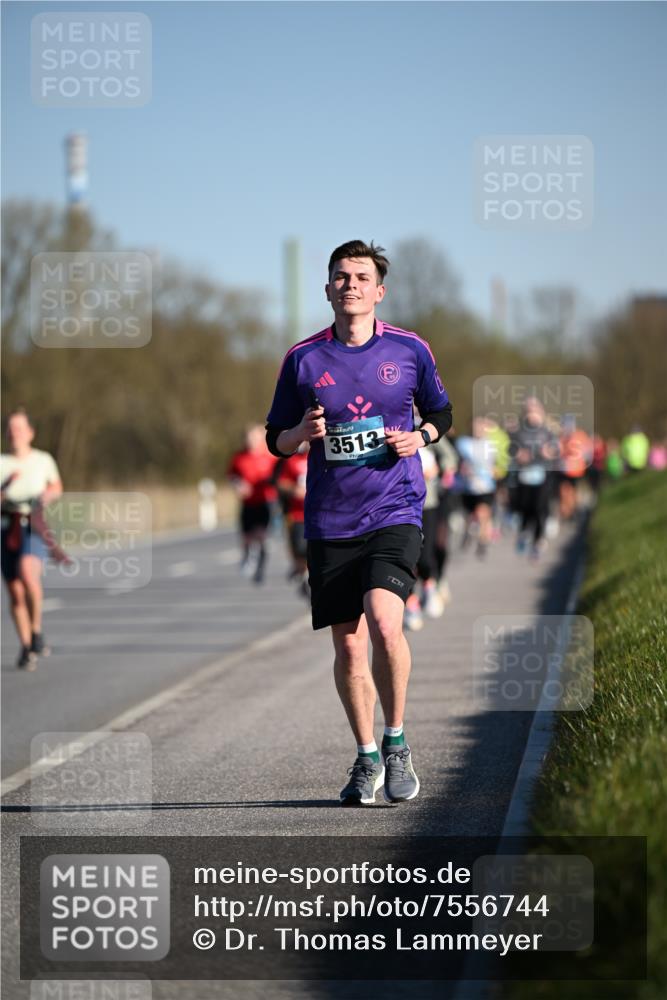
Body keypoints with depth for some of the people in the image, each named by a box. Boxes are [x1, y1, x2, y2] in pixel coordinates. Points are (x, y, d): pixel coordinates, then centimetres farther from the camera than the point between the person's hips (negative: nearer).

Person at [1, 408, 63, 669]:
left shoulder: (43, 460, 4)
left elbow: (57, 486, 23)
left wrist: (49, 494, 2)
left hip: (35, 528, -2)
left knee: (27, 573, -30)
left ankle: (36, 631, -10)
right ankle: (27, 648, 24)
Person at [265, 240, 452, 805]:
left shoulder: (409, 350, 4)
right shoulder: (303, 359, 4)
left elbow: (441, 412, 18)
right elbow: (276, 439, 11)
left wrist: (420, 437, -3)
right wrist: (301, 433, -11)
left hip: (395, 512, -2)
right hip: (330, 521, 2)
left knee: (384, 624, -21)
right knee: (348, 646, 4)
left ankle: (396, 743, -1)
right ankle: (367, 759, 21)